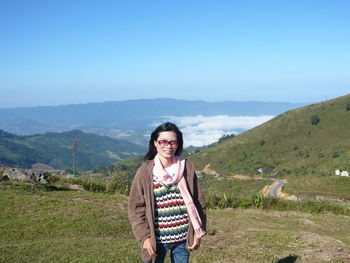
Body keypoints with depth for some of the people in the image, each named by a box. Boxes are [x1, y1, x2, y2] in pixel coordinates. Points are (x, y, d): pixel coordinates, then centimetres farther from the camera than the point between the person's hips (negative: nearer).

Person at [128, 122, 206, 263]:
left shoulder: (187, 168, -1)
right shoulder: (145, 171, -6)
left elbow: (198, 202, 5)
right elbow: (135, 207, -4)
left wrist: (198, 232, 2)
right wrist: (144, 237, -10)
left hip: (183, 238, 2)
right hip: (156, 239, -2)